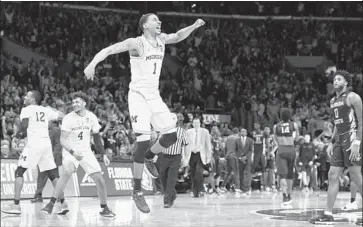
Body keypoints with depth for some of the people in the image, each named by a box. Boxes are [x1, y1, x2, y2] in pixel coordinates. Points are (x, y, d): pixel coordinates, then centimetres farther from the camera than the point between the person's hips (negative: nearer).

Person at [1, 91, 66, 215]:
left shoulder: (27, 110, 3)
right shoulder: (45, 110, 18)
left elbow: (24, 124, -13)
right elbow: (61, 116, 26)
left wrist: (19, 134, 5)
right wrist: (51, 109, 41)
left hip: (34, 143, -5)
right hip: (47, 143, 5)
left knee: (19, 172, 2)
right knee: (53, 174, 13)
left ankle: (16, 205, -5)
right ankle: (63, 203, 8)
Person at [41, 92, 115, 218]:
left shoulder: (91, 117, -2)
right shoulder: (68, 118, -13)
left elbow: (96, 137, 11)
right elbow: (62, 140, -16)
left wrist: (103, 154, 8)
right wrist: (72, 152, -31)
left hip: (86, 152, 4)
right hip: (70, 151, -4)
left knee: (100, 180, -5)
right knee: (67, 172, -32)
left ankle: (104, 209, 14)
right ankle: (51, 204, -31)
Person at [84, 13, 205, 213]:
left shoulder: (161, 39, 6)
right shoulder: (136, 43, -14)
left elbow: (178, 37, 25)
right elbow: (108, 50, -22)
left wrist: (194, 26, 9)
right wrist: (93, 63, -38)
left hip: (154, 96, 7)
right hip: (138, 96, -7)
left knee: (171, 136, 5)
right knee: (144, 142, -15)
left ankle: (149, 157, 35)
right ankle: (137, 192, -6)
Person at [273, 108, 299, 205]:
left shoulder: (276, 126, 1)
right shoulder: (294, 125, 1)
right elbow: (297, 138, 13)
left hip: (281, 150, -2)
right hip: (291, 150, 2)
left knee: (282, 175, -6)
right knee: (290, 175, 16)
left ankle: (285, 196, -22)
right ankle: (288, 195, 28)